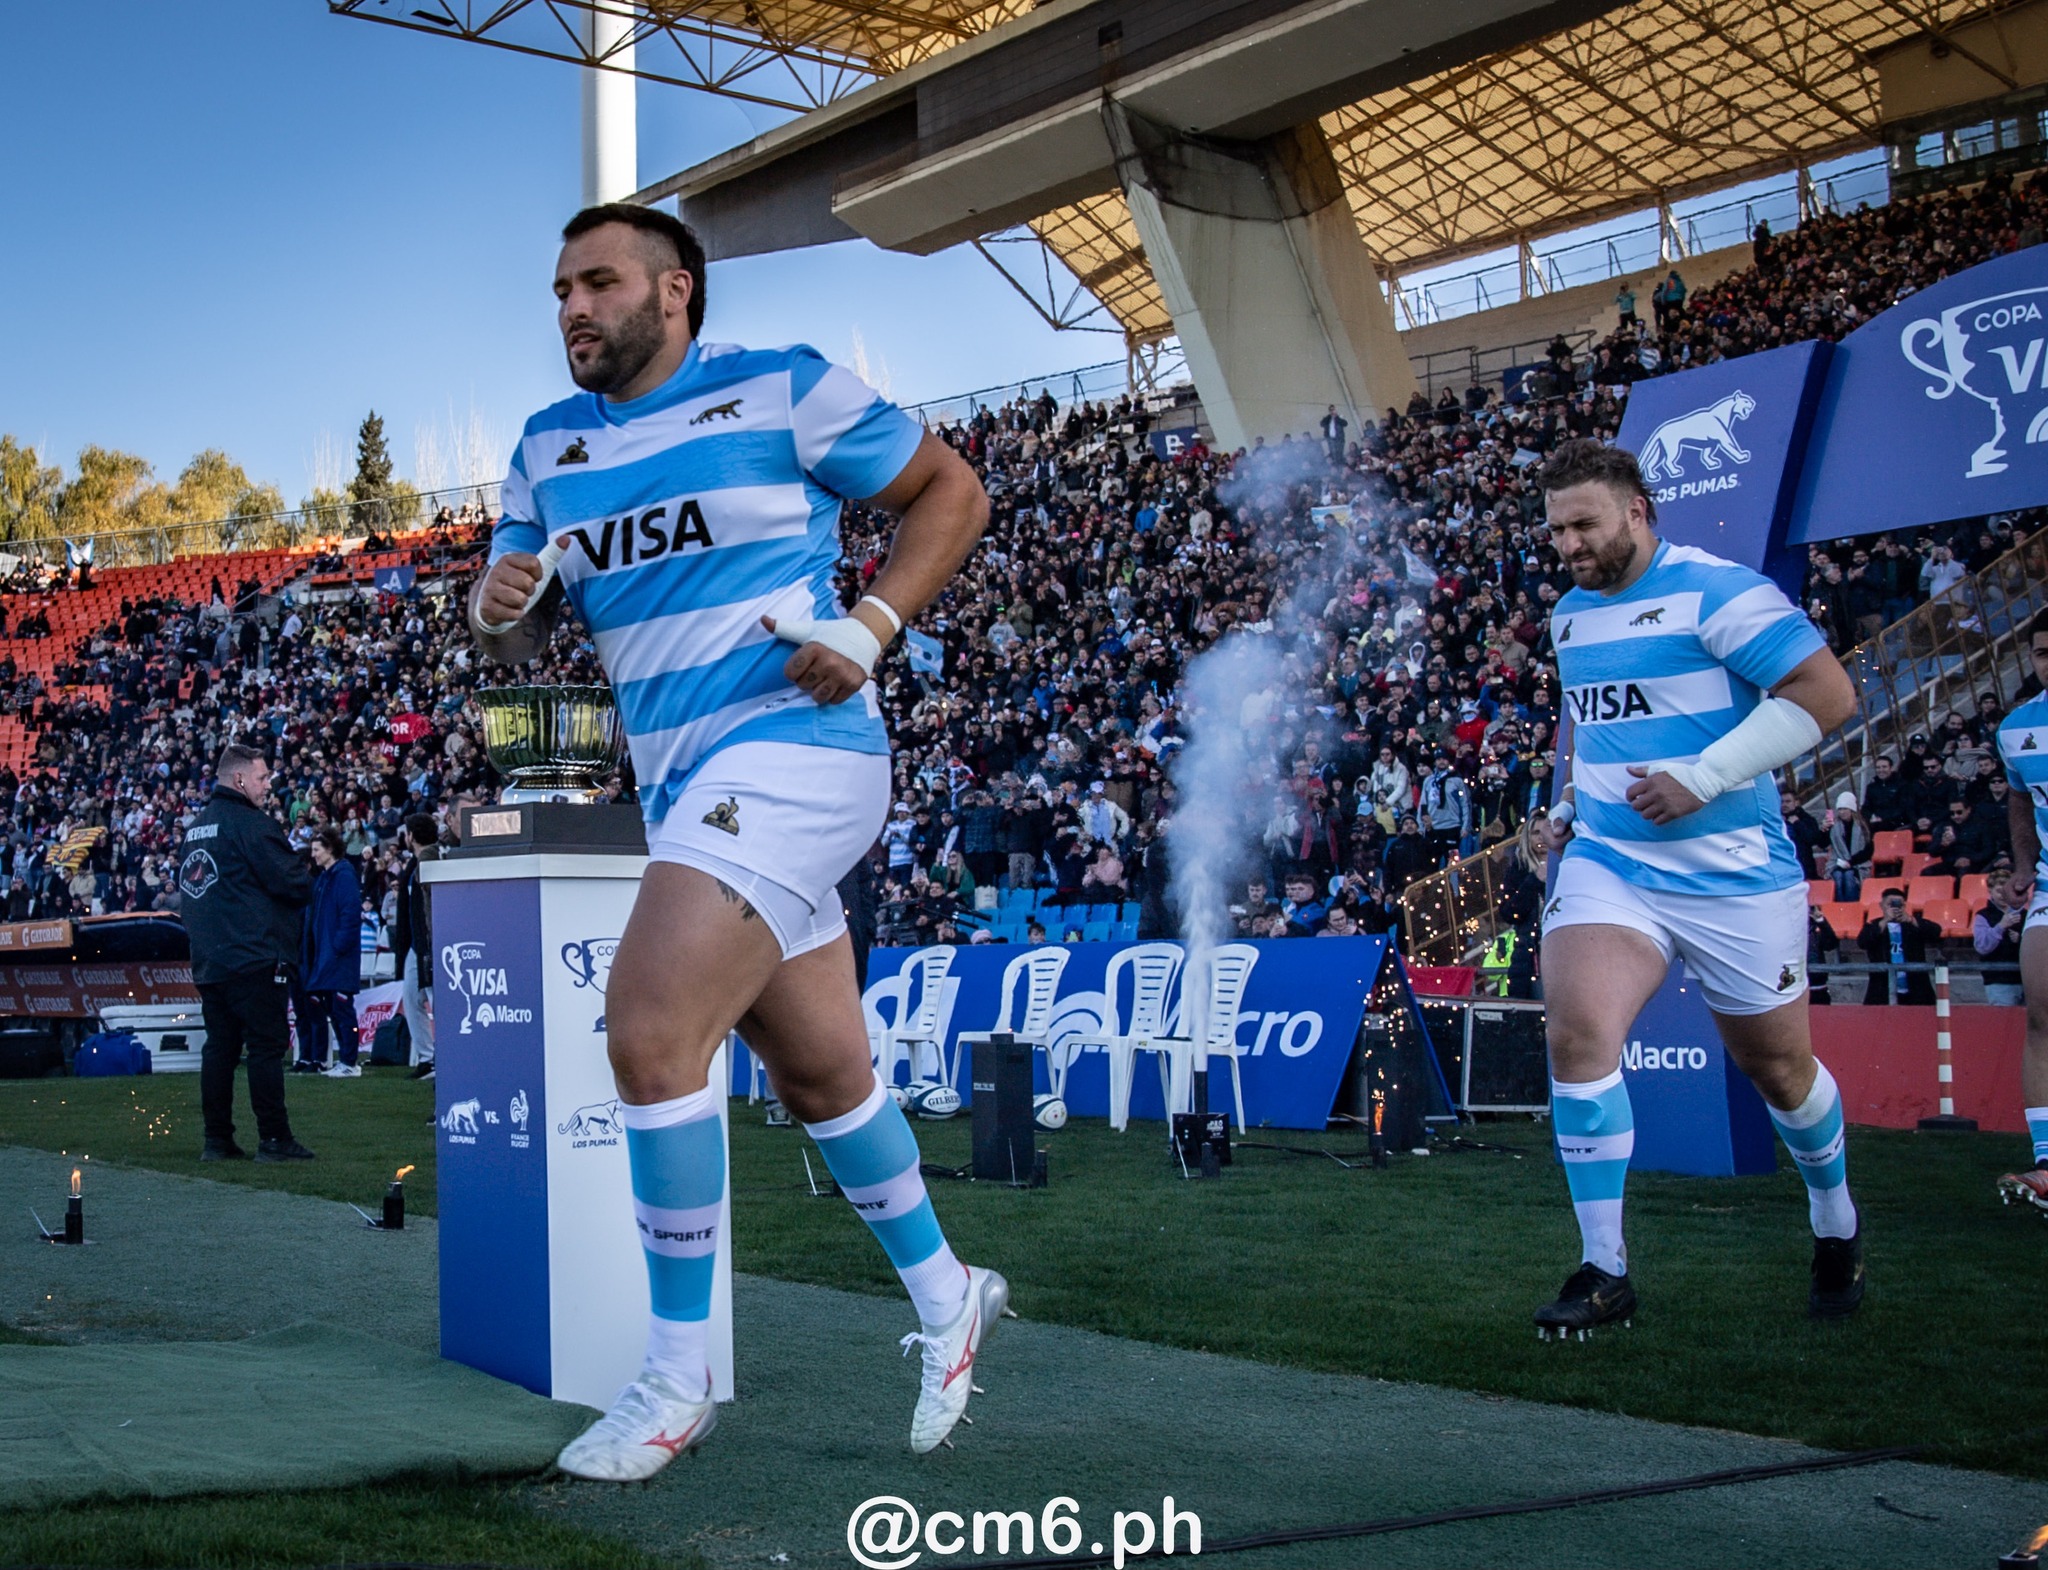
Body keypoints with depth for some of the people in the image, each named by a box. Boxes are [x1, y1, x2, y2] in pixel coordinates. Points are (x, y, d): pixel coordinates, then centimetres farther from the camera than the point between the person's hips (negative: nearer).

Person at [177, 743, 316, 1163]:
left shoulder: (195, 829, 16)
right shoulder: (252, 824, -11)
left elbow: (186, 892, 22)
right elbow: (295, 884, -14)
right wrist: (305, 885, 7)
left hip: (208, 963, 8)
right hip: (255, 960, -8)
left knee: (219, 1046, 10)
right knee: (266, 1047, -5)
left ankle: (217, 1140, 11)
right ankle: (274, 1139, -4)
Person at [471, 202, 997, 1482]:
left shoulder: (780, 390, -4)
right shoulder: (552, 446, 14)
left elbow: (952, 488, 2)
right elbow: (520, 640, 17)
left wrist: (870, 627, -11)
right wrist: (497, 603, -7)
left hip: (794, 745, -7)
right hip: (681, 783, 7)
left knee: (649, 1034, -19)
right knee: (822, 1073, 15)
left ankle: (678, 1381, -7)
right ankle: (948, 1300, 35)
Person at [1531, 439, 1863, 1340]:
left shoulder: (1715, 590, -12)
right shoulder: (1571, 614, 11)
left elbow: (1827, 692, -19)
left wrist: (1702, 778, -22)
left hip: (1735, 873, -4)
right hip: (1607, 862, 5)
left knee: (1776, 1065, 11)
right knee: (1576, 1032, -20)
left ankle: (1836, 1227, 42)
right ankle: (1604, 1273, -10)